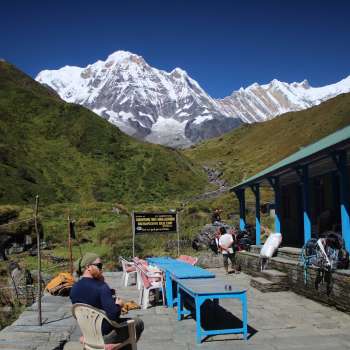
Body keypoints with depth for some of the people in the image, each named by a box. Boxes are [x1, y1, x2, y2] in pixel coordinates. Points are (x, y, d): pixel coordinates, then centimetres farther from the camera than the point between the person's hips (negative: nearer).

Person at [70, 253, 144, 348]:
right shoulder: (101, 287, -28)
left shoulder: (74, 288, -6)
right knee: (138, 322, 16)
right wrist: (118, 306, -11)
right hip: (105, 335, -7)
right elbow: (113, 315, -32)